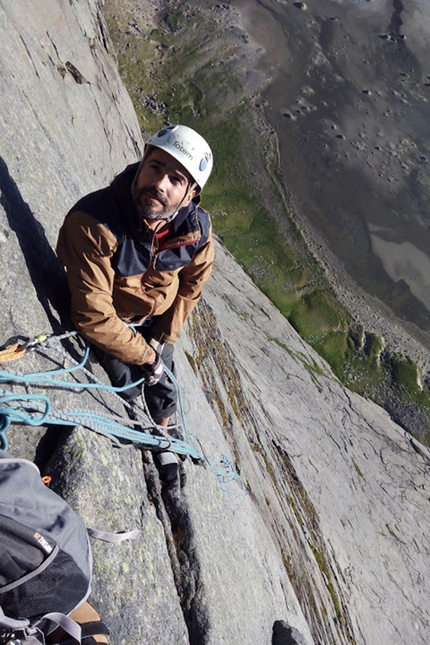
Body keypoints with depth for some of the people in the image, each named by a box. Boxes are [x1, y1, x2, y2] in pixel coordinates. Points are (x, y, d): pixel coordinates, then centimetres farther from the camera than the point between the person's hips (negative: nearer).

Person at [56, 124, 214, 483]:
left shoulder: (198, 229, -24)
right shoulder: (92, 223, -38)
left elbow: (190, 288, -5)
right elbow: (93, 316, -34)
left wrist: (160, 339, -7)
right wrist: (144, 354, -23)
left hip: (157, 322, 4)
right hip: (109, 325, -3)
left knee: (163, 388, 15)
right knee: (127, 391, 6)